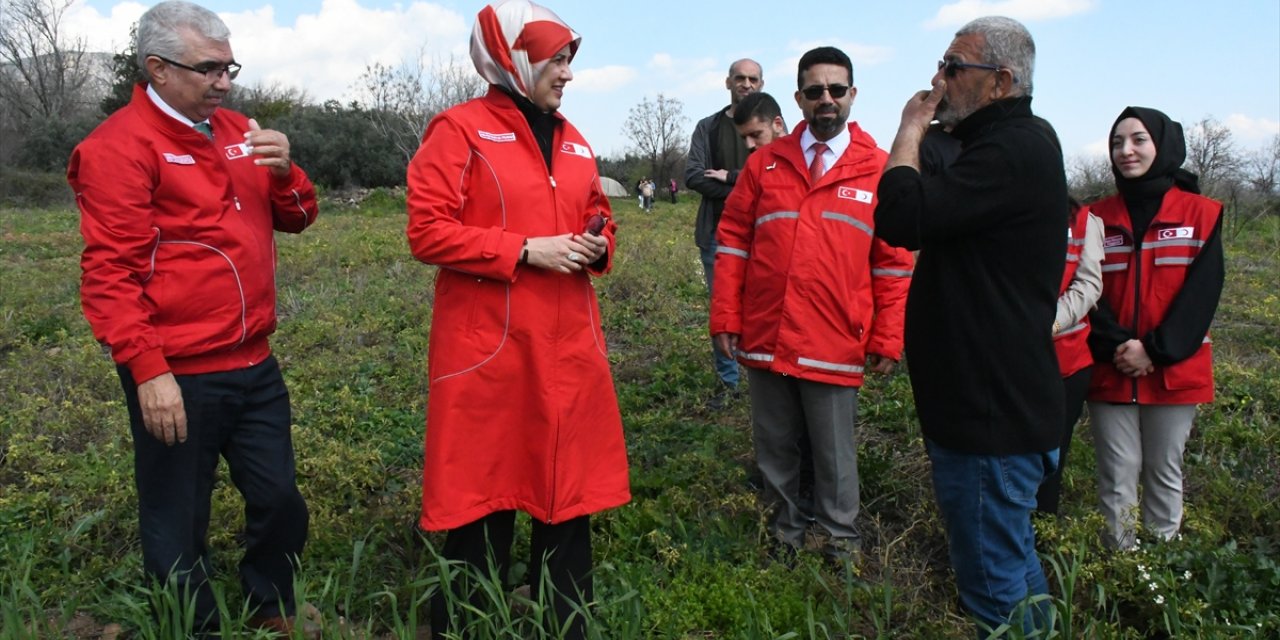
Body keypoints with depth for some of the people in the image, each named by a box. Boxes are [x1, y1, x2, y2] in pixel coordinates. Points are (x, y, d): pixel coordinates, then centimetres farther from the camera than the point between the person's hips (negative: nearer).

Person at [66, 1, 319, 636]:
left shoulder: (235, 130, 12)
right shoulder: (120, 146, -9)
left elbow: (296, 218, 14)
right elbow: (109, 273, -14)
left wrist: (283, 171, -6)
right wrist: (148, 371, -19)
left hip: (255, 367, 7)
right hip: (176, 379, -6)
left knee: (281, 502, 15)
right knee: (179, 530, 8)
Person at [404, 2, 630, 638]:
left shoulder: (573, 141, 16)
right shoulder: (460, 130, -4)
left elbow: (598, 220, 25)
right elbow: (428, 231, -11)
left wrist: (597, 247, 2)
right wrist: (526, 251, -16)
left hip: (568, 347, 6)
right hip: (489, 349, -6)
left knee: (570, 490, 12)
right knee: (482, 501, 3)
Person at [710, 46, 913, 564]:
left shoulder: (879, 171, 4)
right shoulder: (765, 163, 7)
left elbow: (894, 264, 3)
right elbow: (732, 241, 5)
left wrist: (887, 339, -2)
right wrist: (726, 319, -1)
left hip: (835, 347, -2)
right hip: (765, 341, 2)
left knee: (834, 454, 8)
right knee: (775, 449, 14)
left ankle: (839, 543, 28)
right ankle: (785, 535, 32)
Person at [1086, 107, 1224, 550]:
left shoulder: (1201, 214, 2)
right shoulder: (1098, 218, 6)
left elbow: (1203, 292, -5)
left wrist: (1156, 350, -14)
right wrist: (1116, 346, -15)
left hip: (1174, 372, -1)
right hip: (1111, 373, 1)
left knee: (1165, 473, 8)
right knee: (1117, 477, 3)